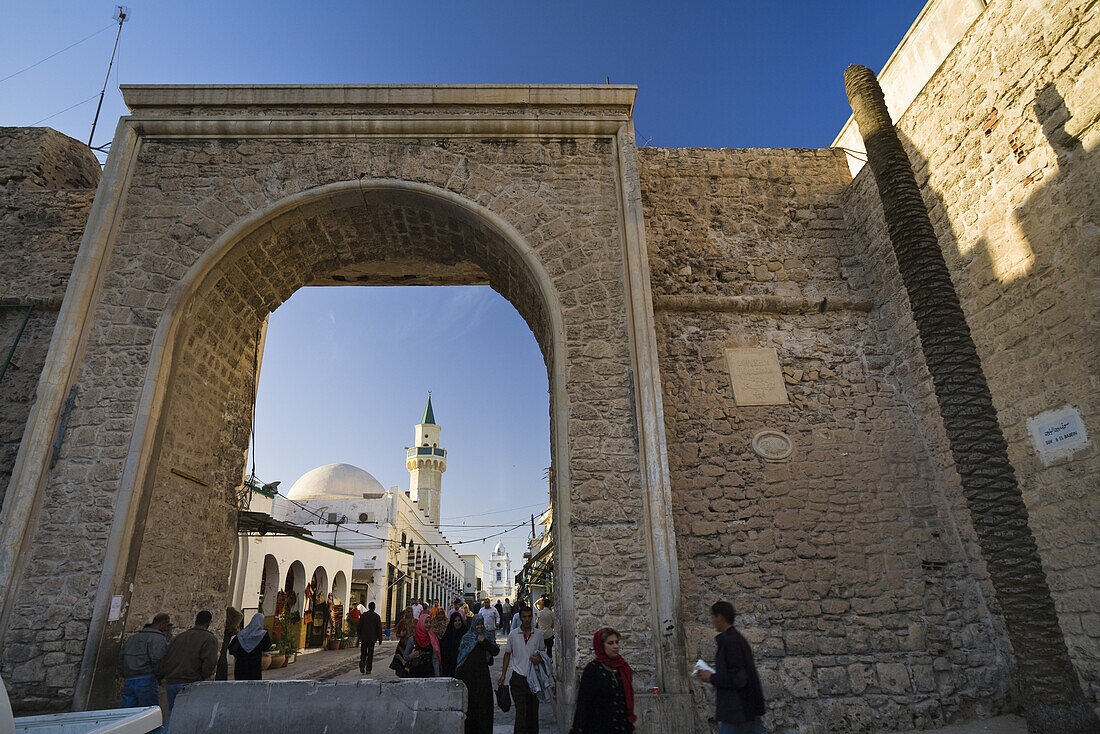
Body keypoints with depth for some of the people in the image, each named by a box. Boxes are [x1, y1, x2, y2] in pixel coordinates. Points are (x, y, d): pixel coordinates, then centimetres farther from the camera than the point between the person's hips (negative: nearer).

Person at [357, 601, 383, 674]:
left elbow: (359, 626, 2)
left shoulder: (363, 615, 0)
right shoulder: (377, 616, -4)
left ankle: (362, 665, -13)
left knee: (363, 653, 10)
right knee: (370, 654, 7)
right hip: (372, 638, -1)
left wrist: (359, 635, 13)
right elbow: (379, 628, -2)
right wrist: (380, 638, 5)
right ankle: (368, 670, 6)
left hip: (363, 638, 1)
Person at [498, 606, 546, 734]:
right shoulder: (513, 635, -2)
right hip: (518, 677, -2)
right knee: (521, 712, -7)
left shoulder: (538, 634, 1)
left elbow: (542, 651, 14)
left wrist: (538, 657, -9)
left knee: (533, 711, 9)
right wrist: (503, 675, 4)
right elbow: (507, 654, 7)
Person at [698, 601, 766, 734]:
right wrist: (715, 675, 13)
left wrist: (712, 678, -11)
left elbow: (738, 679, -22)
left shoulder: (730, 641, -19)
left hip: (739, 711, -9)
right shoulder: (740, 638, 11)